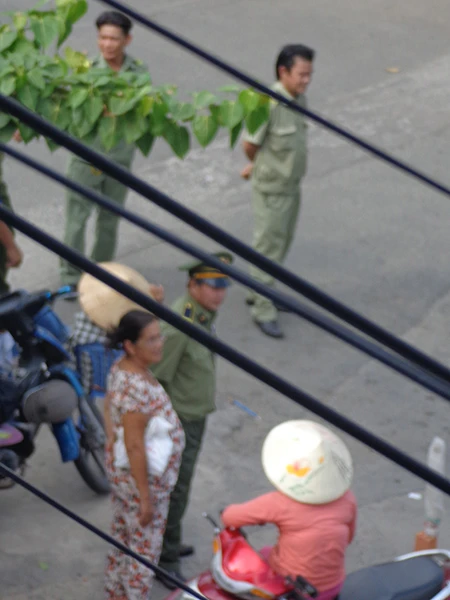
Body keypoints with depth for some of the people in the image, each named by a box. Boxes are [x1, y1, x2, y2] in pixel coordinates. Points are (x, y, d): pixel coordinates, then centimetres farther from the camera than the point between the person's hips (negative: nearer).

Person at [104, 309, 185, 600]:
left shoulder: (120, 370, -4)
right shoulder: (137, 387, -33)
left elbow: (109, 413, 10)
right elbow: (134, 446, -28)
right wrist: (146, 498, -21)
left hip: (120, 471, 10)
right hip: (142, 478, -10)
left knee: (122, 539, 26)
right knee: (144, 549, 9)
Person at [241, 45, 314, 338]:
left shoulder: (300, 100, 0)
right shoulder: (269, 105, -25)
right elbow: (250, 145, -16)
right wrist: (262, 165, 4)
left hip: (292, 186, 8)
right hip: (271, 189, -8)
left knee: (282, 245, 21)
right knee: (268, 249, 2)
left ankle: (259, 293, 38)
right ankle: (263, 310, 12)